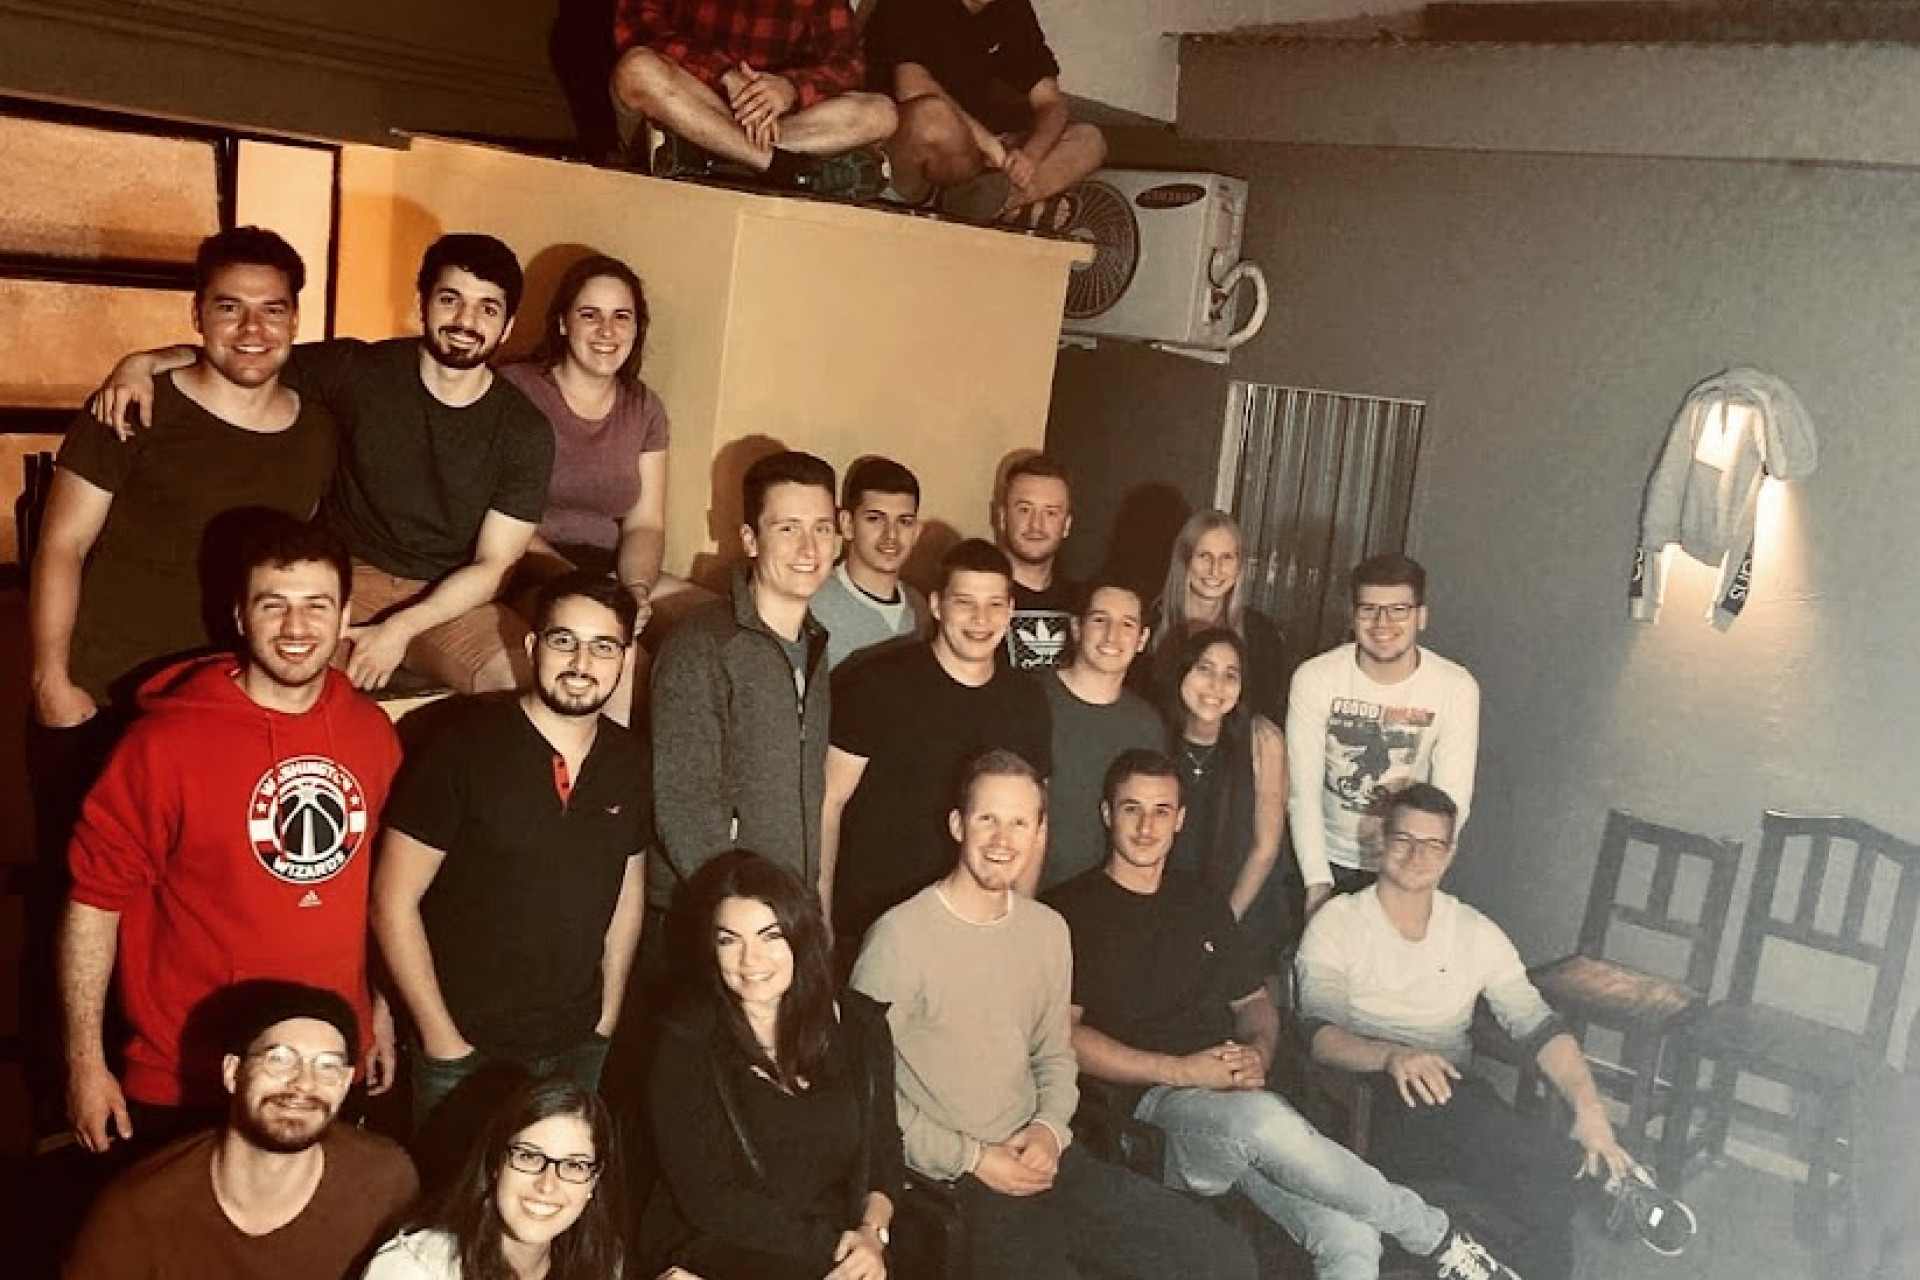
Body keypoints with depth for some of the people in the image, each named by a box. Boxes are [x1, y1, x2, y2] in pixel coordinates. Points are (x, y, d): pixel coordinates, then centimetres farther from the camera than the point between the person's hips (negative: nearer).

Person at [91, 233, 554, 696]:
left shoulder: (526, 432, -4)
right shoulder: (358, 370, -4)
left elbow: (494, 565, -5)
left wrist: (400, 629, -18)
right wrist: (143, 362, -17)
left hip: (450, 600, 0)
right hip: (346, 576, 0)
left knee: (528, 683, -29)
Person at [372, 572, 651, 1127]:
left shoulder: (633, 763, 2)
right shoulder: (462, 746, -12)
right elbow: (394, 901, -10)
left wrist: (606, 1021, 9)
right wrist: (442, 1040, -10)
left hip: (580, 1049, 4)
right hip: (465, 1049, -3)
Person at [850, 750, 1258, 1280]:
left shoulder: (1048, 929, 11)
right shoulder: (901, 936, -13)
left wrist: (1050, 1128, 0)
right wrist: (972, 1158, -11)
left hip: (1042, 1157, 7)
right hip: (949, 1182, -6)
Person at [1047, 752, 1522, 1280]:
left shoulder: (1204, 903, 21)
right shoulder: (1070, 911, 2)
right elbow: (1064, 1034, -7)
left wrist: (1259, 1051, 1)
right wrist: (1182, 1070, -14)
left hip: (1240, 1097, 5)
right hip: (1152, 1098, -4)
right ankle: (1439, 1237, -20)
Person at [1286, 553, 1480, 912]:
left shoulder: (1456, 688, -15)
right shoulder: (1314, 678, -16)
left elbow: (1452, 801, -16)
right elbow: (1303, 790, -15)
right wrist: (1317, 882, -21)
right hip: (1324, 859, 0)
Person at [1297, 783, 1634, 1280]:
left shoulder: (1475, 932, 13)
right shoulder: (1336, 923, 3)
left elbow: (1538, 1025, 3)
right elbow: (1320, 1033, -10)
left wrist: (1590, 1110, -16)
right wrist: (1392, 1056, -32)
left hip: (1458, 1108, 4)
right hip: (1368, 1103, -3)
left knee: (1544, 1186, -27)